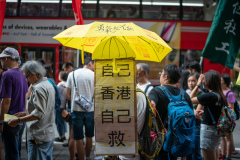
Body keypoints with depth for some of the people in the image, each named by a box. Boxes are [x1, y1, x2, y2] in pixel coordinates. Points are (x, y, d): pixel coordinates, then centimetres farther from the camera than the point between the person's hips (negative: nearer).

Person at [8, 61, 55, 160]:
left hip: (39, 137, -10)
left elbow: (39, 113, -23)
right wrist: (25, 113, 18)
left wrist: (18, 120, -21)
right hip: (49, 134, 10)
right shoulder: (48, 85, 14)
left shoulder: (38, 88, -17)